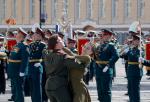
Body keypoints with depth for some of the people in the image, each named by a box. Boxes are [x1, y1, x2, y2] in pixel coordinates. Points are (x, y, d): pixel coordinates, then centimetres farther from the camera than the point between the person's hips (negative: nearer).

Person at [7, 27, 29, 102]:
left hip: (18, 72, -9)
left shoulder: (24, 46, -13)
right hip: (13, 72, 9)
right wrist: (10, 70, 19)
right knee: (14, 88, 15)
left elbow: (25, 60, -19)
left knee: (19, 89, -5)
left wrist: (22, 72, -23)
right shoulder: (16, 45, 15)